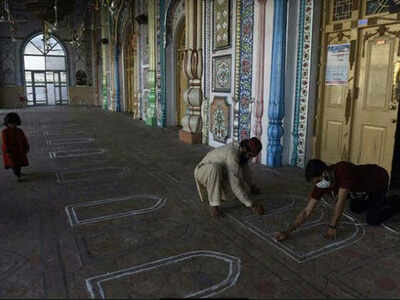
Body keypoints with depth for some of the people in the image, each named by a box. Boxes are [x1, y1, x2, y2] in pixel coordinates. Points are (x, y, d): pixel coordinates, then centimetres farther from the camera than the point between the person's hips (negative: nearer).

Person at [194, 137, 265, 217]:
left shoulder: (243, 153, -8)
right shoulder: (232, 154, -34)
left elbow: (246, 169, 15)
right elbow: (234, 185, -38)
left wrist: (251, 186, 30)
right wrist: (251, 205, -34)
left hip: (220, 177, 8)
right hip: (203, 172, -7)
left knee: (246, 189, -12)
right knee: (215, 167, -43)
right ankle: (214, 204, -29)